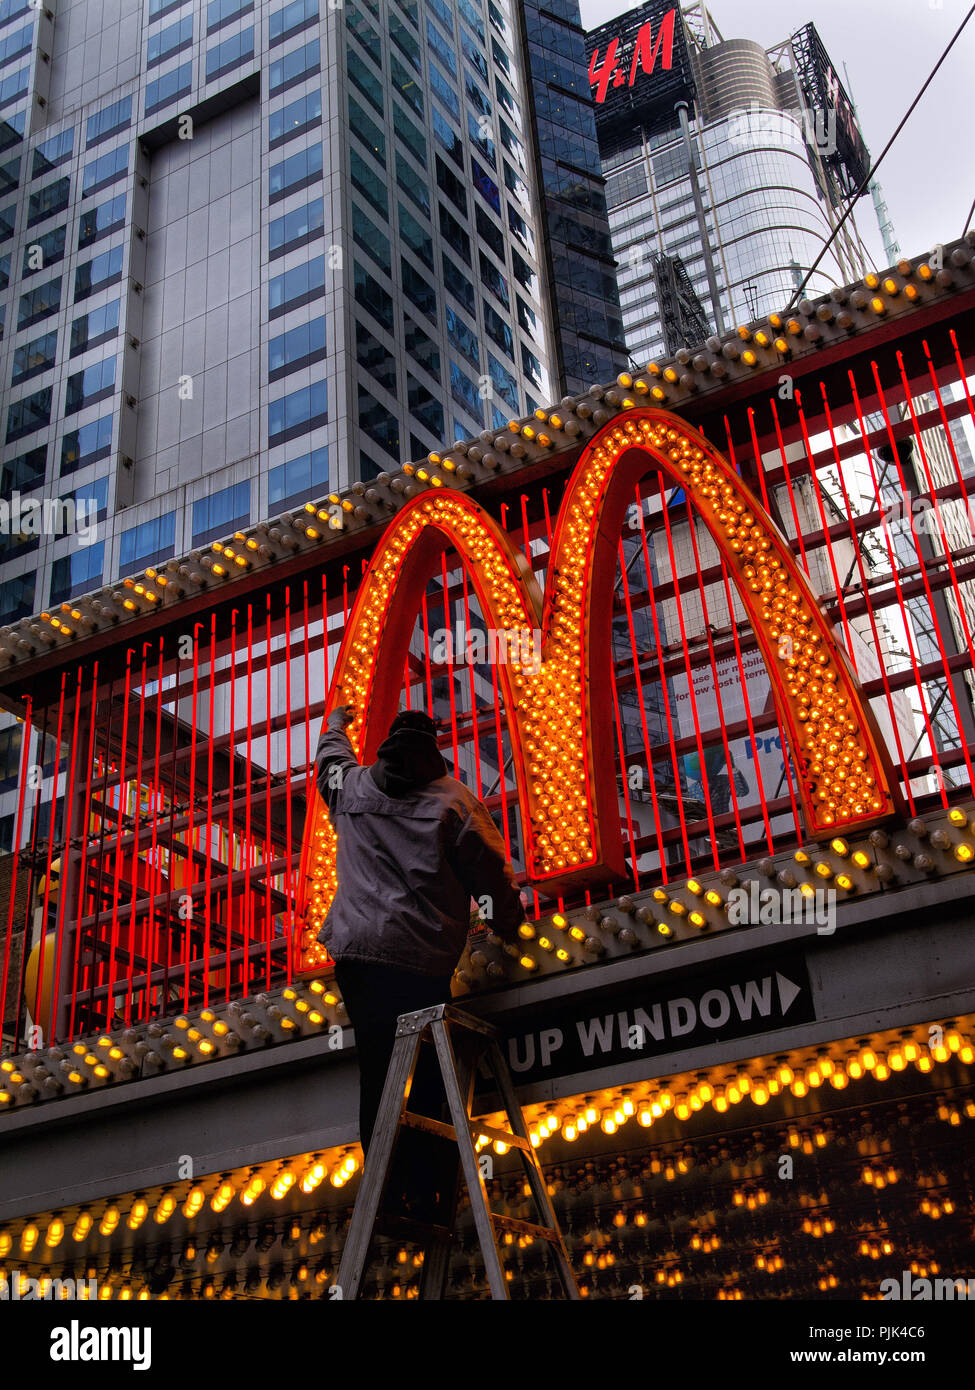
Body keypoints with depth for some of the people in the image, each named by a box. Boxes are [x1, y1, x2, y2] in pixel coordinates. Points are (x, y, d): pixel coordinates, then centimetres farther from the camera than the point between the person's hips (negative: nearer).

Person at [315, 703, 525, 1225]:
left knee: (378, 1075, 7)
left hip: (355, 952, 4)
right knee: (429, 1080, 1)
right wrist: (508, 924, 21)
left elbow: (330, 759, 38)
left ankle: (389, 1197, 6)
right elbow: (492, 873, 4)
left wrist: (335, 724, 58)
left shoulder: (352, 787, 14)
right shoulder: (453, 798, 2)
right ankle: (428, 1198, -2)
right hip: (422, 960, -4)